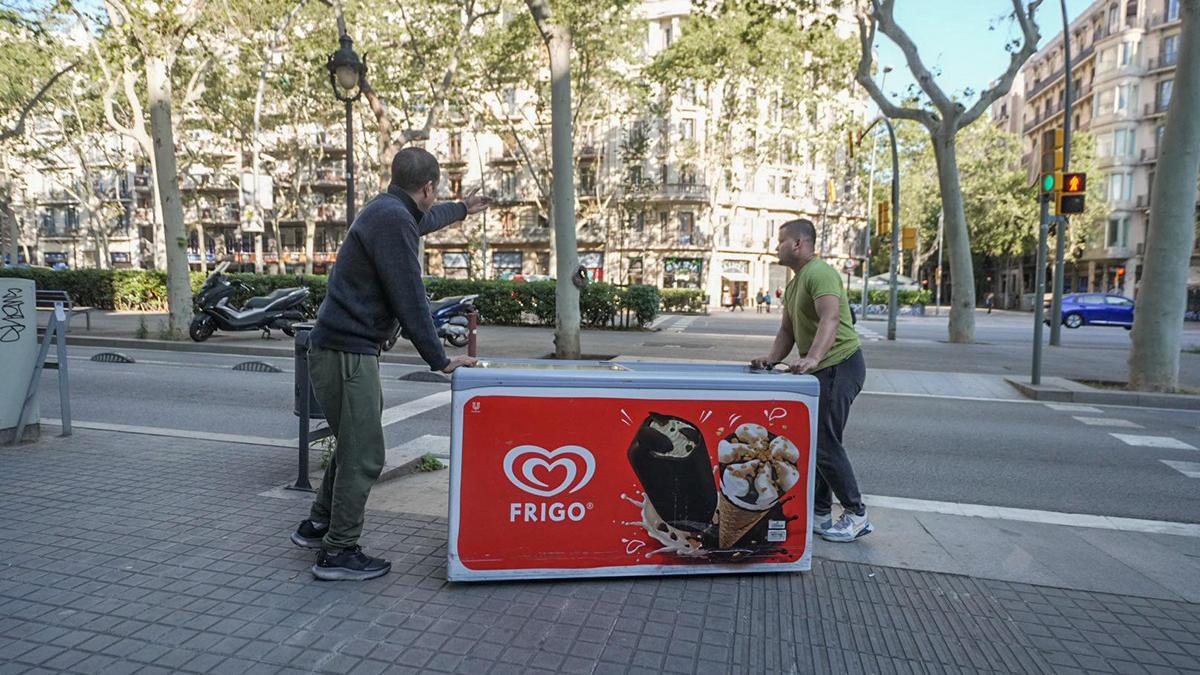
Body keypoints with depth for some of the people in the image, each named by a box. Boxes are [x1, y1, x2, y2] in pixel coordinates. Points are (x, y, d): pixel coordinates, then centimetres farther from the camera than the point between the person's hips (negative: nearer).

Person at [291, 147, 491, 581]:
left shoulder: (388, 211, 15)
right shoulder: (393, 220, -16)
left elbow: (426, 219, 39)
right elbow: (409, 299, -19)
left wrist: (462, 209, 56)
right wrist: (439, 360, -12)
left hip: (338, 348, 10)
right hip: (348, 351, -10)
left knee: (355, 444, 20)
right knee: (363, 454, -2)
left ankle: (317, 525, 34)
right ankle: (339, 553, 10)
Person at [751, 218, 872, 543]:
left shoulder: (819, 273, -15)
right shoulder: (795, 282, 19)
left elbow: (830, 319, -30)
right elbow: (787, 330, 17)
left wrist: (813, 358, -42)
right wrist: (772, 358, 1)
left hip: (840, 365, -10)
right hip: (821, 369, 10)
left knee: (825, 443, -9)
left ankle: (856, 516, 5)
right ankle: (820, 513, 22)